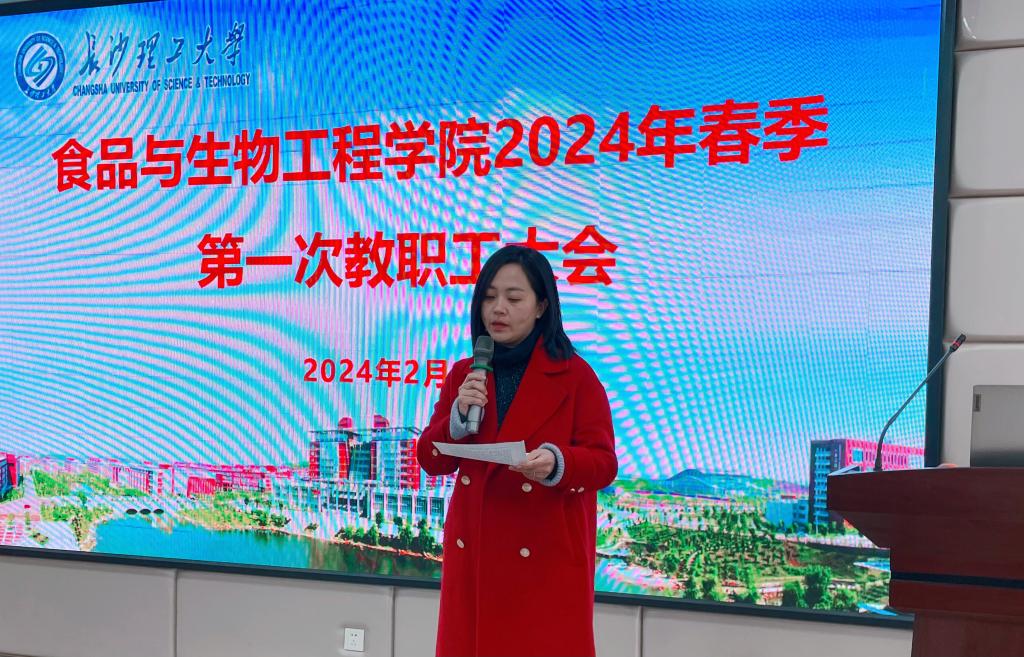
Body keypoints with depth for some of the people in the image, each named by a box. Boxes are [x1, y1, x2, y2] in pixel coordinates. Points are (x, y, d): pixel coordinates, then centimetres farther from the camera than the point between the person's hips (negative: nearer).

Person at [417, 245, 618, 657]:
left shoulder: (575, 376, -4)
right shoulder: (464, 374, 9)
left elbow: (603, 462, -7)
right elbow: (431, 460, 6)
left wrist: (556, 463, -27)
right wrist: (459, 416, -12)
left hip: (549, 556, -4)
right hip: (472, 552, 4)